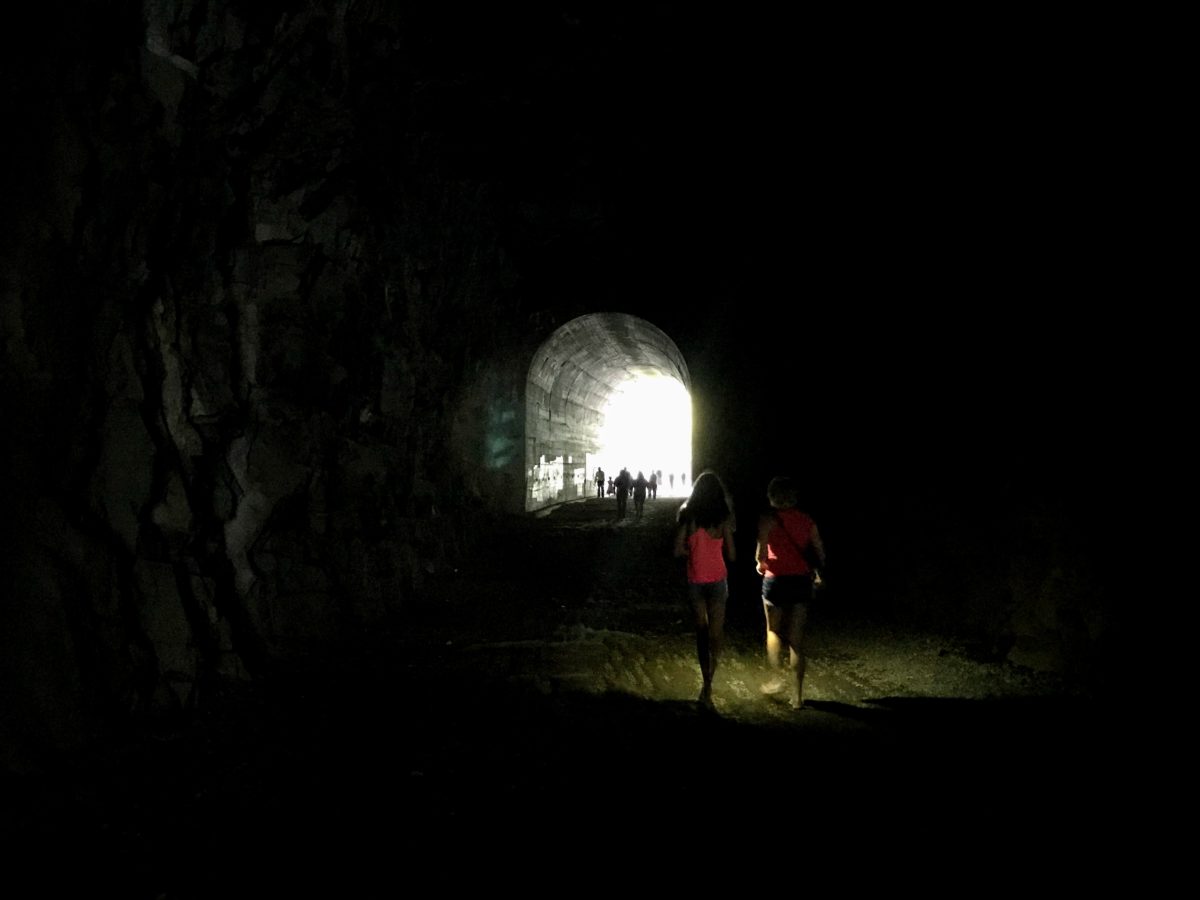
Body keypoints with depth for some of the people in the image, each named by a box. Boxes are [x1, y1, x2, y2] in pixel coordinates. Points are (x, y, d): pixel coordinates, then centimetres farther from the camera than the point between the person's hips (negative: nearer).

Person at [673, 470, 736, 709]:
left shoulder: (686, 516, -6)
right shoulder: (723, 519, -9)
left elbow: (678, 551, -6)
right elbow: (731, 555, -4)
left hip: (694, 580, 2)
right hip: (717, 580, -1)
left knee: (702, 632, 15)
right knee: (715, 634, 3)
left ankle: (707, 684, 23)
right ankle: (707, 686, -12)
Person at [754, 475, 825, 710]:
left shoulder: (769, 518, -8)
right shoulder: (806, 519, 5)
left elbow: (761, 552, -15)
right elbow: (820, 552, 6)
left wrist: (760, 564, 6)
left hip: (776, 580, -3)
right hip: (802, 581, 3)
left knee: (774, 631, 22)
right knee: (797, 640, 8)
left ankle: (776, 679, 20)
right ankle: (797, 696, 8)